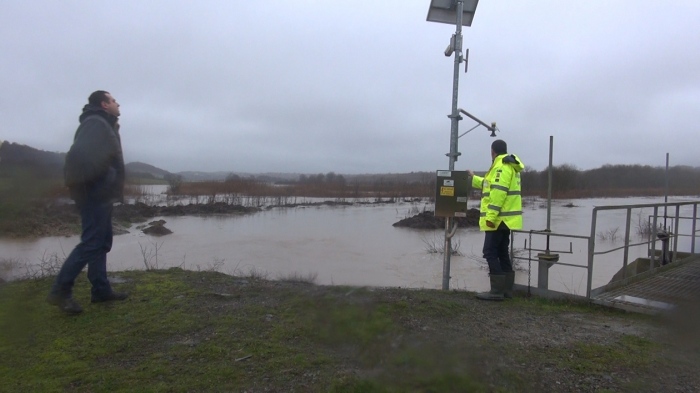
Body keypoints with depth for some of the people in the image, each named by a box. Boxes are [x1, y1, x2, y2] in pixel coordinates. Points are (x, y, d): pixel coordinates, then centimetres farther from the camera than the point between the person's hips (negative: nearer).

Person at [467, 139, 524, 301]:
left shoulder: (501, 166, -14)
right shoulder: (509, 166, 20)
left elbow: (498, 192, -25)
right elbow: (492, 186, 33)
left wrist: (490, 216, -27)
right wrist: (474, 179, 44)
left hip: (499, 218, -10)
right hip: (505, 218, 10)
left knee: (490, 253, -8)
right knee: (502, 253, 14)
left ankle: (497, 291, -7)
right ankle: (506, 289, 18)